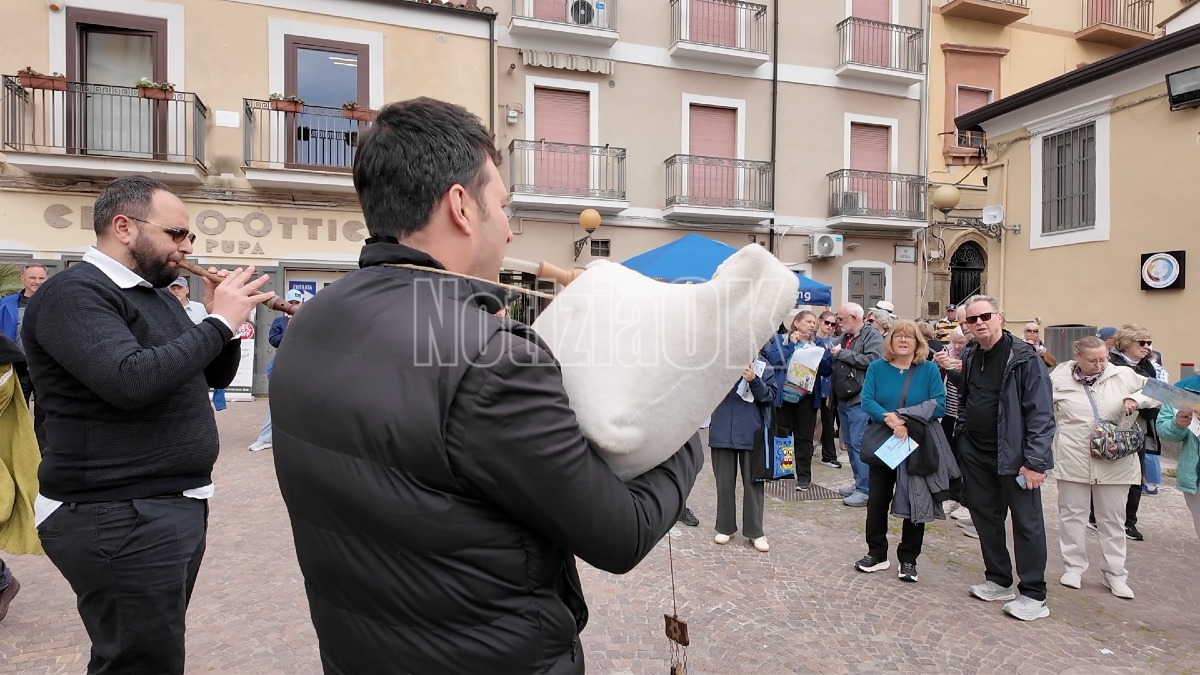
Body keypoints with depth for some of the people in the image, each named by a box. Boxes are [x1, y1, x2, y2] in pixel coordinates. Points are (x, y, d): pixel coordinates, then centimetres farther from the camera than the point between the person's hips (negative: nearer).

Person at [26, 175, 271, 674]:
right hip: (118, 519, -9)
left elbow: (215, 376, 15)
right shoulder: (73, 293, -15)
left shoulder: (159, 295, 13)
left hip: (180, 504, 9)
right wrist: (219, 321, -22)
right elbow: (132, 381, -31)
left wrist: (226, 318, -2)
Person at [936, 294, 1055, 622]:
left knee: (1027, 523, 4)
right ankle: (998, 581, 31)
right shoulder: (968, 357, 8)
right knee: (985, 518, 15)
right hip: (976, 454, 7)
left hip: (1013, 456, -7)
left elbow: (1041, 413, -16)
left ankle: (1033, 595, 16)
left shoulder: (1024, 359, -12)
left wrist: (1035, 460, -19)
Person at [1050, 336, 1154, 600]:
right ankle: (1073, 566, 23)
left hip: (1114, 461, 1)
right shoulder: (1058, 380, -3)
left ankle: (1114, 573, 23)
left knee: (1113, 518, 11)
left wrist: (1136, 398, -13)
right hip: (1073, 459, -1)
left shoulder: (1123, 375, -1)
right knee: (1073, 514, 9)